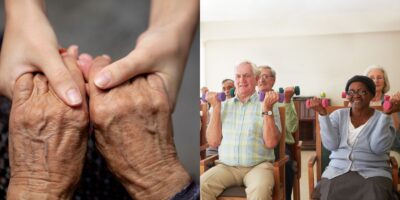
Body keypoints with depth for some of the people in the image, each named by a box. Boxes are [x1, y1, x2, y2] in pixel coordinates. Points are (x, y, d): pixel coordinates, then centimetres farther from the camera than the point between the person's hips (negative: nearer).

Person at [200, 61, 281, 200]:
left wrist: (267, 109, -11)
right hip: (226, 166, 3)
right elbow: (213, 142, 4)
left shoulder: (268, 104, 6)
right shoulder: (225, 105, 13)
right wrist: (216, 108, 0)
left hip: (258, 165, -2)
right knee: (201, 186, -25)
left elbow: (271, 143, -5)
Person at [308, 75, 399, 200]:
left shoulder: (382, 119, 4)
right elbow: (331, 145, -5)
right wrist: (323, 114, -10)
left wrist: (386, 115, -17)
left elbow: (378, 148, -13)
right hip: (338, 171, 1)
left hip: (373, 172, -1)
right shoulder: (338, 115, 9)